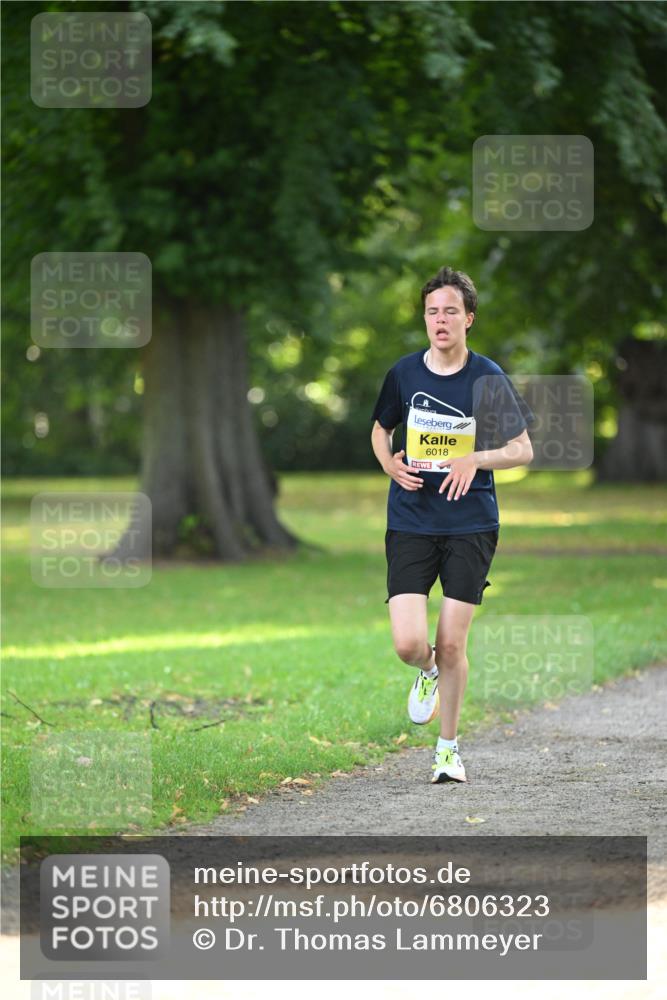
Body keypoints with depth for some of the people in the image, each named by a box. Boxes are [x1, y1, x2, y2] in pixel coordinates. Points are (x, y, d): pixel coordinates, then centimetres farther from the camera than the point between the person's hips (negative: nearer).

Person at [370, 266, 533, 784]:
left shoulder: (488, 378, -4)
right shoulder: (403, 373, 2)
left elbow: (524, 450, 2)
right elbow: (380, 429, 20)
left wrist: (477, 459, -16)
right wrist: (391, 465, -2)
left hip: (471, 524, -1)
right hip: (411, 523, 1)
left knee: (452, 644, -1)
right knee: (409, 642, -10)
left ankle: (449, 747, 17)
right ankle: (429, 673, 28)